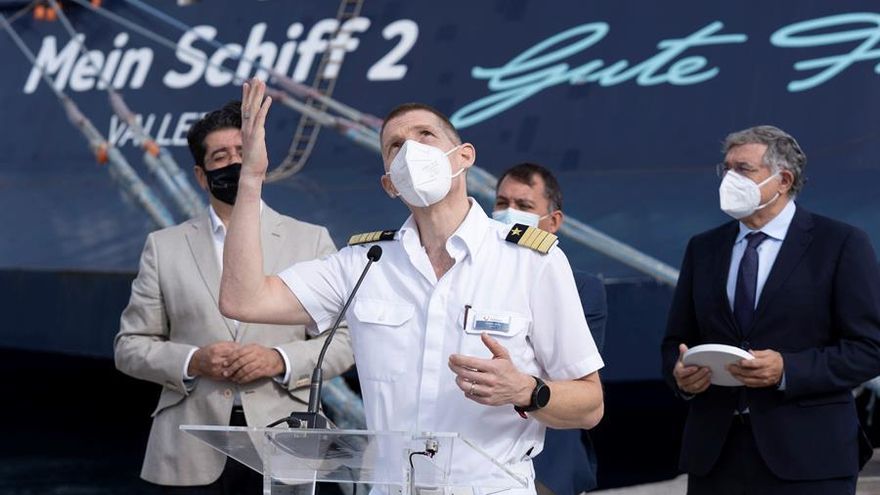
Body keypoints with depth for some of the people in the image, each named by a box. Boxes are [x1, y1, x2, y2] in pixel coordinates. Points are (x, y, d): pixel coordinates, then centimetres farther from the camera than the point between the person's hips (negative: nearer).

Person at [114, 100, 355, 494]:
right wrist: (192, 361, -9)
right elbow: (130, 346, 8)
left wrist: (280, 361, -11)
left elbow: (343, 341, 6)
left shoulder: (312, 241, 9)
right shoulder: (163, 247, 10)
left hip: (281, 444, 0)